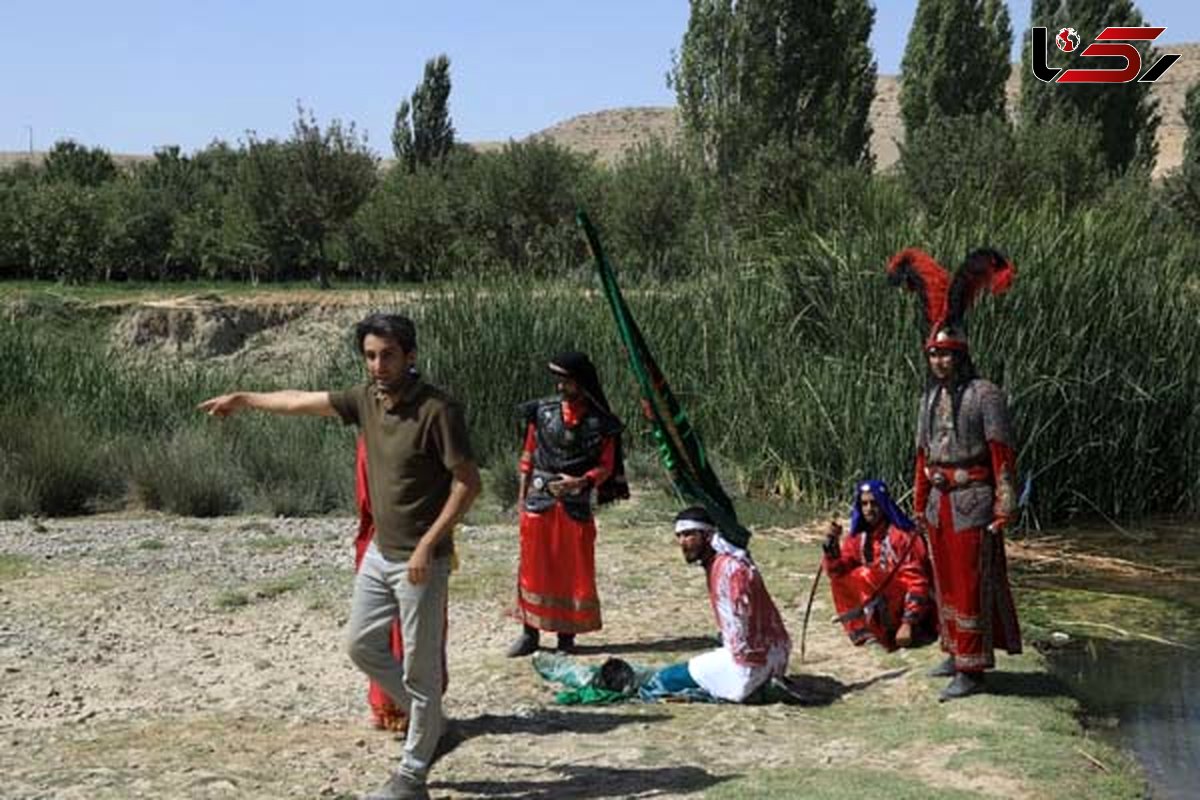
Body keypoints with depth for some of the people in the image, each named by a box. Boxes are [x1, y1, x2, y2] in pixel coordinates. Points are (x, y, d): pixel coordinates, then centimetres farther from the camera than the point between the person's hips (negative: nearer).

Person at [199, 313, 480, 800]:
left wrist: (428, 544, -22)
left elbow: (468, 482, -19)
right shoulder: (367, 399, 2)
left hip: (421, 560, -8)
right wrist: (244, 399, 28)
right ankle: (426, 718, 35)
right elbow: (303, 402, 17)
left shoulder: (437, 411, -20)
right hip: (380, 553, 8)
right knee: (361, 644, 18)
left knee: (420, 668, 1)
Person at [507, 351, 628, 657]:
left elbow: (606, 467, 1)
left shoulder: (600, 422, -3)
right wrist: (522, 496, 6)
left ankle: (567, 635, 14)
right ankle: (530, 632, 14)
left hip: (576, 507, -1)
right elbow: (528, 457, 8)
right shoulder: (542, 411, 2)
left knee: (575, 571, 3)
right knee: (534, 567, 5)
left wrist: (580, 481, -17)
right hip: (538, 503, 1)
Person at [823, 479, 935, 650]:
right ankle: (863, 630, -6)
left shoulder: (903, 534, -15)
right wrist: (832, 544, -22)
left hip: (906, 605, -7)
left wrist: (908, 623, -23)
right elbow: (836, 571, -5)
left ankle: (886, 634, -20)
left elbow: (916, 581, -17)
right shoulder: (858, 537, 2)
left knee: (865, 576, -26)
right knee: (840, 581, -6)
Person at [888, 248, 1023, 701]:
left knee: (970, 583, -5)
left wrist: (1003, 508, -17)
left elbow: (1002, 454, -14)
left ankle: (971, 670, 1)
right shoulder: (931, 397, 10)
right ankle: (956, 652, 30)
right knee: (945, 580, 16)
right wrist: (920, 503, 16)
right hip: (939, 501, 7)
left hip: (972, 502, -7)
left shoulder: (984, 395, -12)